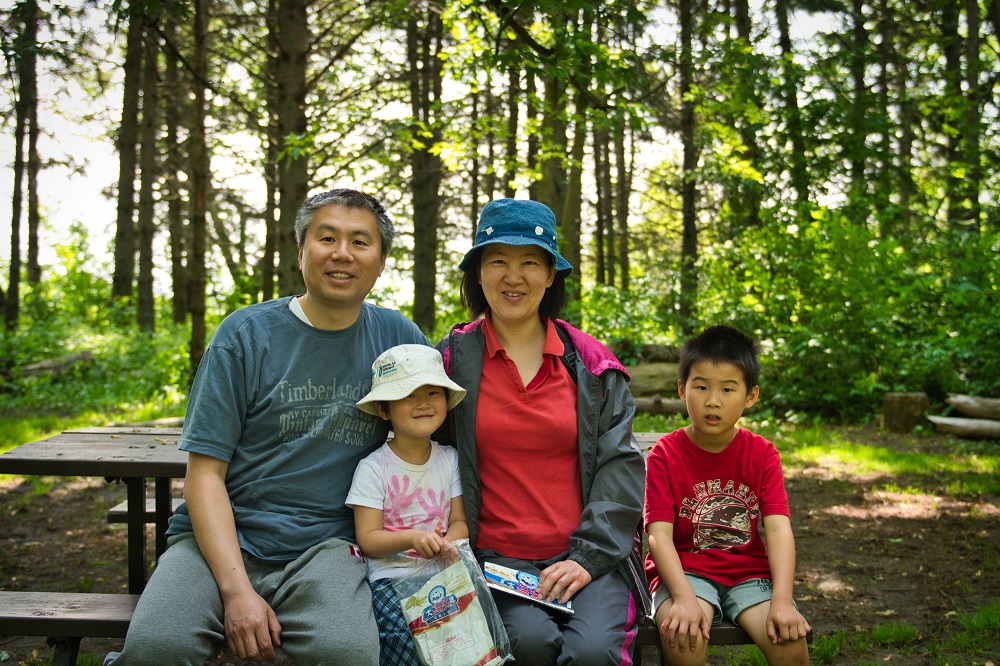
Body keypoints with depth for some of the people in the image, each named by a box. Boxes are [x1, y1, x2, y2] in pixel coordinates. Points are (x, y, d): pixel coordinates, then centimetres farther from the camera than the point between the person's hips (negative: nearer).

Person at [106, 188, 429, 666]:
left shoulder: (397, 338, 8)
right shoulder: (245, 334, 0)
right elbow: (204, 474, -3)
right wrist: (236, 589, -16)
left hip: (325, 545, 1)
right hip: (223, 537, -1)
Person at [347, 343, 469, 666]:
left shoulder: (449, 459, 8)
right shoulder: (373, 468, -4)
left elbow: (459, 521, 7)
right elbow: (367, 539, -7)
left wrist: (447, 543, -16)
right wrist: (413, 538, -24)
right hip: (390, 576, -3)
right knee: (406, 638, -28)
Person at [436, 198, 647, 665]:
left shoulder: (589, 362, 8)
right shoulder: (453, 359, 6)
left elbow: (620, 464, 3)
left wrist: (589, 556, -8)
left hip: (587, 559, 1)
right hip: (496, 558, 0)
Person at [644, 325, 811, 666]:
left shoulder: (762, 454, 1)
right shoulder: (665, 453, -5)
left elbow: (778, 528, -10)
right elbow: (659, 534, -13)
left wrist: (782, 601, -24)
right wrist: (684, 599, -28)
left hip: (748, 572, 2)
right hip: (685, 571, -2)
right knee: (682, 635, -31)